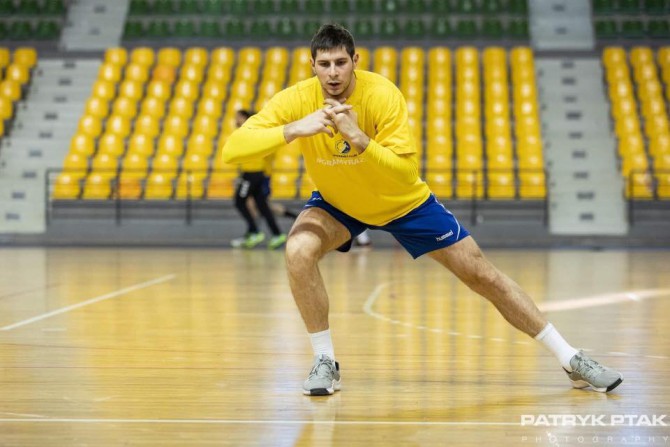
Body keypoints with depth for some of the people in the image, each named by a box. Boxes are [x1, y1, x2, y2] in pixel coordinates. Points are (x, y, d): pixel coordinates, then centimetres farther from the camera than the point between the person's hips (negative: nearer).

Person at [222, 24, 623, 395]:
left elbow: (407, 173, -35)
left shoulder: (383, 95, -30)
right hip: (336, 203, 1)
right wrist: (294, 129, -47)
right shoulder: (297, 100, -25)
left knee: (483, 275, -2)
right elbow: (232, 149, -34)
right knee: (299, 251, -30)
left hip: (404, 202, -1)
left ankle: (572, 361, 9)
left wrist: (359, 138, -48)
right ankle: (325, 363, -12)